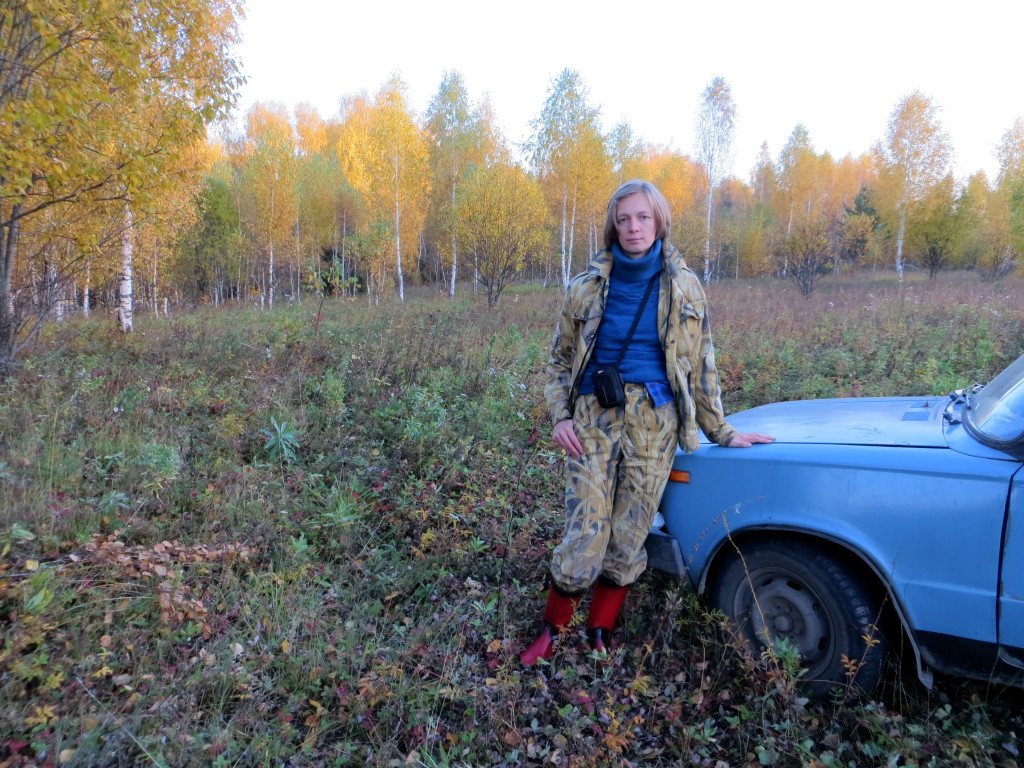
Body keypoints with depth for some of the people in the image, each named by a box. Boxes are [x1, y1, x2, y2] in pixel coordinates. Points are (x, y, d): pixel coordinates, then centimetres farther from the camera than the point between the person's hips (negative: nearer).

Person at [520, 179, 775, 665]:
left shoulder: (683, 287, 4)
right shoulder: (588, 286, 3)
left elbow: (701, 365, 8)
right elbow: (559, 359, 11)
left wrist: (720, 432, 9)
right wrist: (560, 416, -2)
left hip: (654, 424, 1)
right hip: (594, 419, 0)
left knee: (627, 540, 5)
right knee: (584, 539, -5)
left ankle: (599, 639, 27)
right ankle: (551, 631, 20)